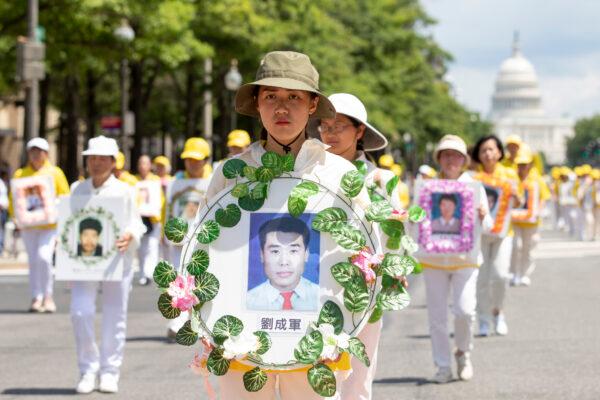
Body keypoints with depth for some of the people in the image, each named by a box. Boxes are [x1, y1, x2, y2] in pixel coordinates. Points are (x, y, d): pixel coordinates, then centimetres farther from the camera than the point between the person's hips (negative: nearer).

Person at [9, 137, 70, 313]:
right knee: (33, 261, 4)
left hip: (49, 224, -3)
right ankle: (36, 298, 11)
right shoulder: (20, 174, 9)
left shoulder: (55, 173, 4)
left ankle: (48, 296, -5)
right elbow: (13, 200, 11)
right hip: (28, 225, 3)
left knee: (44, 257, -17)